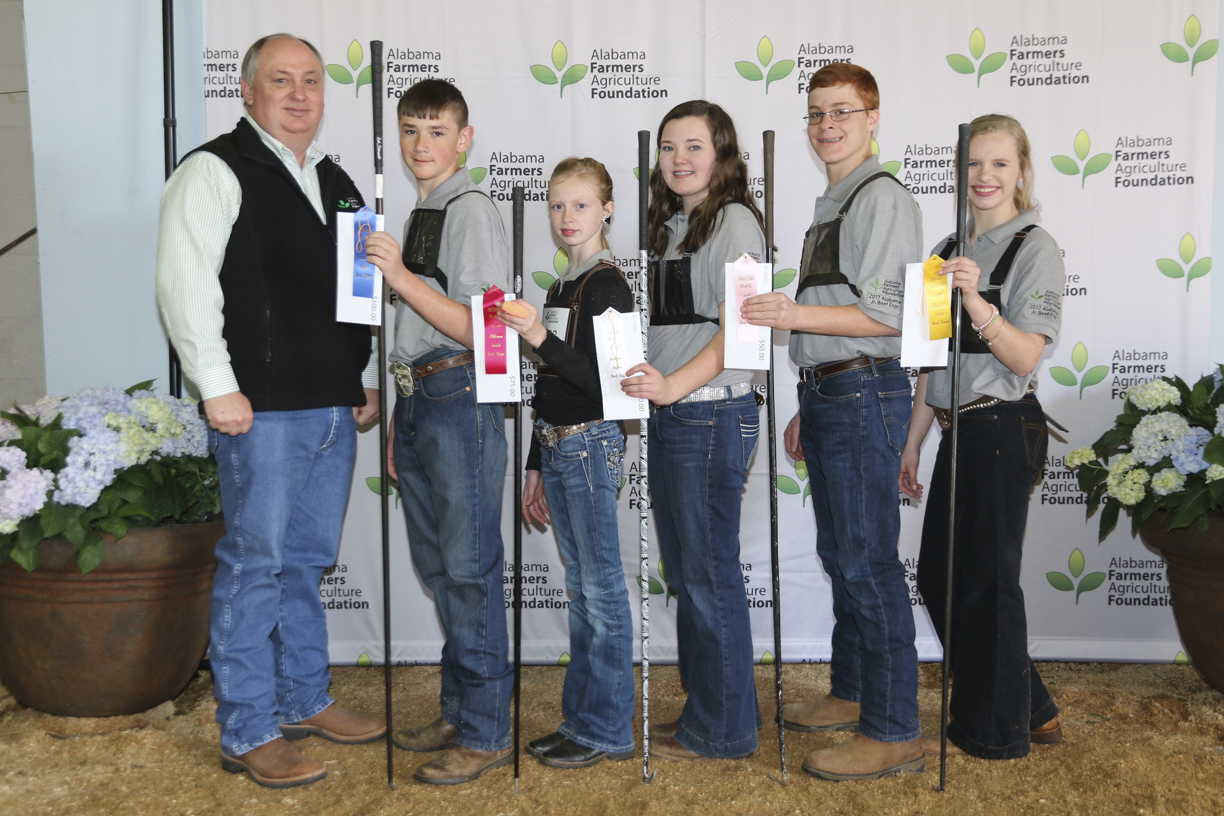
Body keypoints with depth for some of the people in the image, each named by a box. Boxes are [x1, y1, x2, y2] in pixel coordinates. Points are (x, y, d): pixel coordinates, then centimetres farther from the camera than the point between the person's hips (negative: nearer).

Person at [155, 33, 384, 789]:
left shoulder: (336, 181, 18)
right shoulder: (215, 171, -5)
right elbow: (185, 283, -12)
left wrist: (368, 381, 16)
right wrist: (218, 387, -16)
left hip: (336, 408, 7)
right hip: (262, 410, -7)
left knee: (308, 560, 16)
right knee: (256, 564, -1)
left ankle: (305, 699, 30)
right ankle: (249, 734, 11)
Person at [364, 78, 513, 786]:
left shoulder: (473, 210, -10)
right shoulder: (421, 213, 18)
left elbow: (479, 330, -18)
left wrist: (401, 276, -24)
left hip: (461, 400, -10)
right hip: (419, 399, 10)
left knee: (470, 567, -4)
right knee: (437, 564, 16)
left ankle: (487, 733, 8)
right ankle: (459, 713, 30)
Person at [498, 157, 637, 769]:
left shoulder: (609, 285, -8)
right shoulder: (560, 288, 17)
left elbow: (605, 379, -17)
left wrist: (542, 340, -26)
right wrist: (536, 468, 19)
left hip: (592, 443, -8)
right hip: (556, 445, 8)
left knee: (603, 587, -2)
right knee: (579, 588, 13)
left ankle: (609, 731, 7)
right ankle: (579, 719, 22)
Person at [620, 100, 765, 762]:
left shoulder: (734, 220, -7)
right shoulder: (668, 224, 17)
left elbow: (735, 332, -17)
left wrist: (673, 385, -29)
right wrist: (645, 384, 6)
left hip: (711, 415, -9)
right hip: (666, 414, 9)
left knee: (710, 575, 0)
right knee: (682, 572, 15)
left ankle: (724, 732, 14)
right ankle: (701, 710, 29)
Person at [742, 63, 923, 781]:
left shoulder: (883, 199, -8)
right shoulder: (831, 207, 21)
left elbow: (887, 316, -17)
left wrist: (796, 314, -25)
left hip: (864, 394, -10)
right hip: (829, 394, 10)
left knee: (869, 562, -7)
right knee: (840, 556, 16)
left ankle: (894, 733, 2)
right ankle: (852, 694, 30)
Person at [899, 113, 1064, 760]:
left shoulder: (1034, 249, -8)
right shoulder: (951, 251, 14)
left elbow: (1025, 356, -18)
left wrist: (976, 303, -34)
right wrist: (913, 441, 14)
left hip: (1004, 431, -8)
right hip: (958, 430, 8)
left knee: (985, 580, -1)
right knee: (937, 576, 12)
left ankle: (996, 732, 17)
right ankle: (1031, 711, 27)